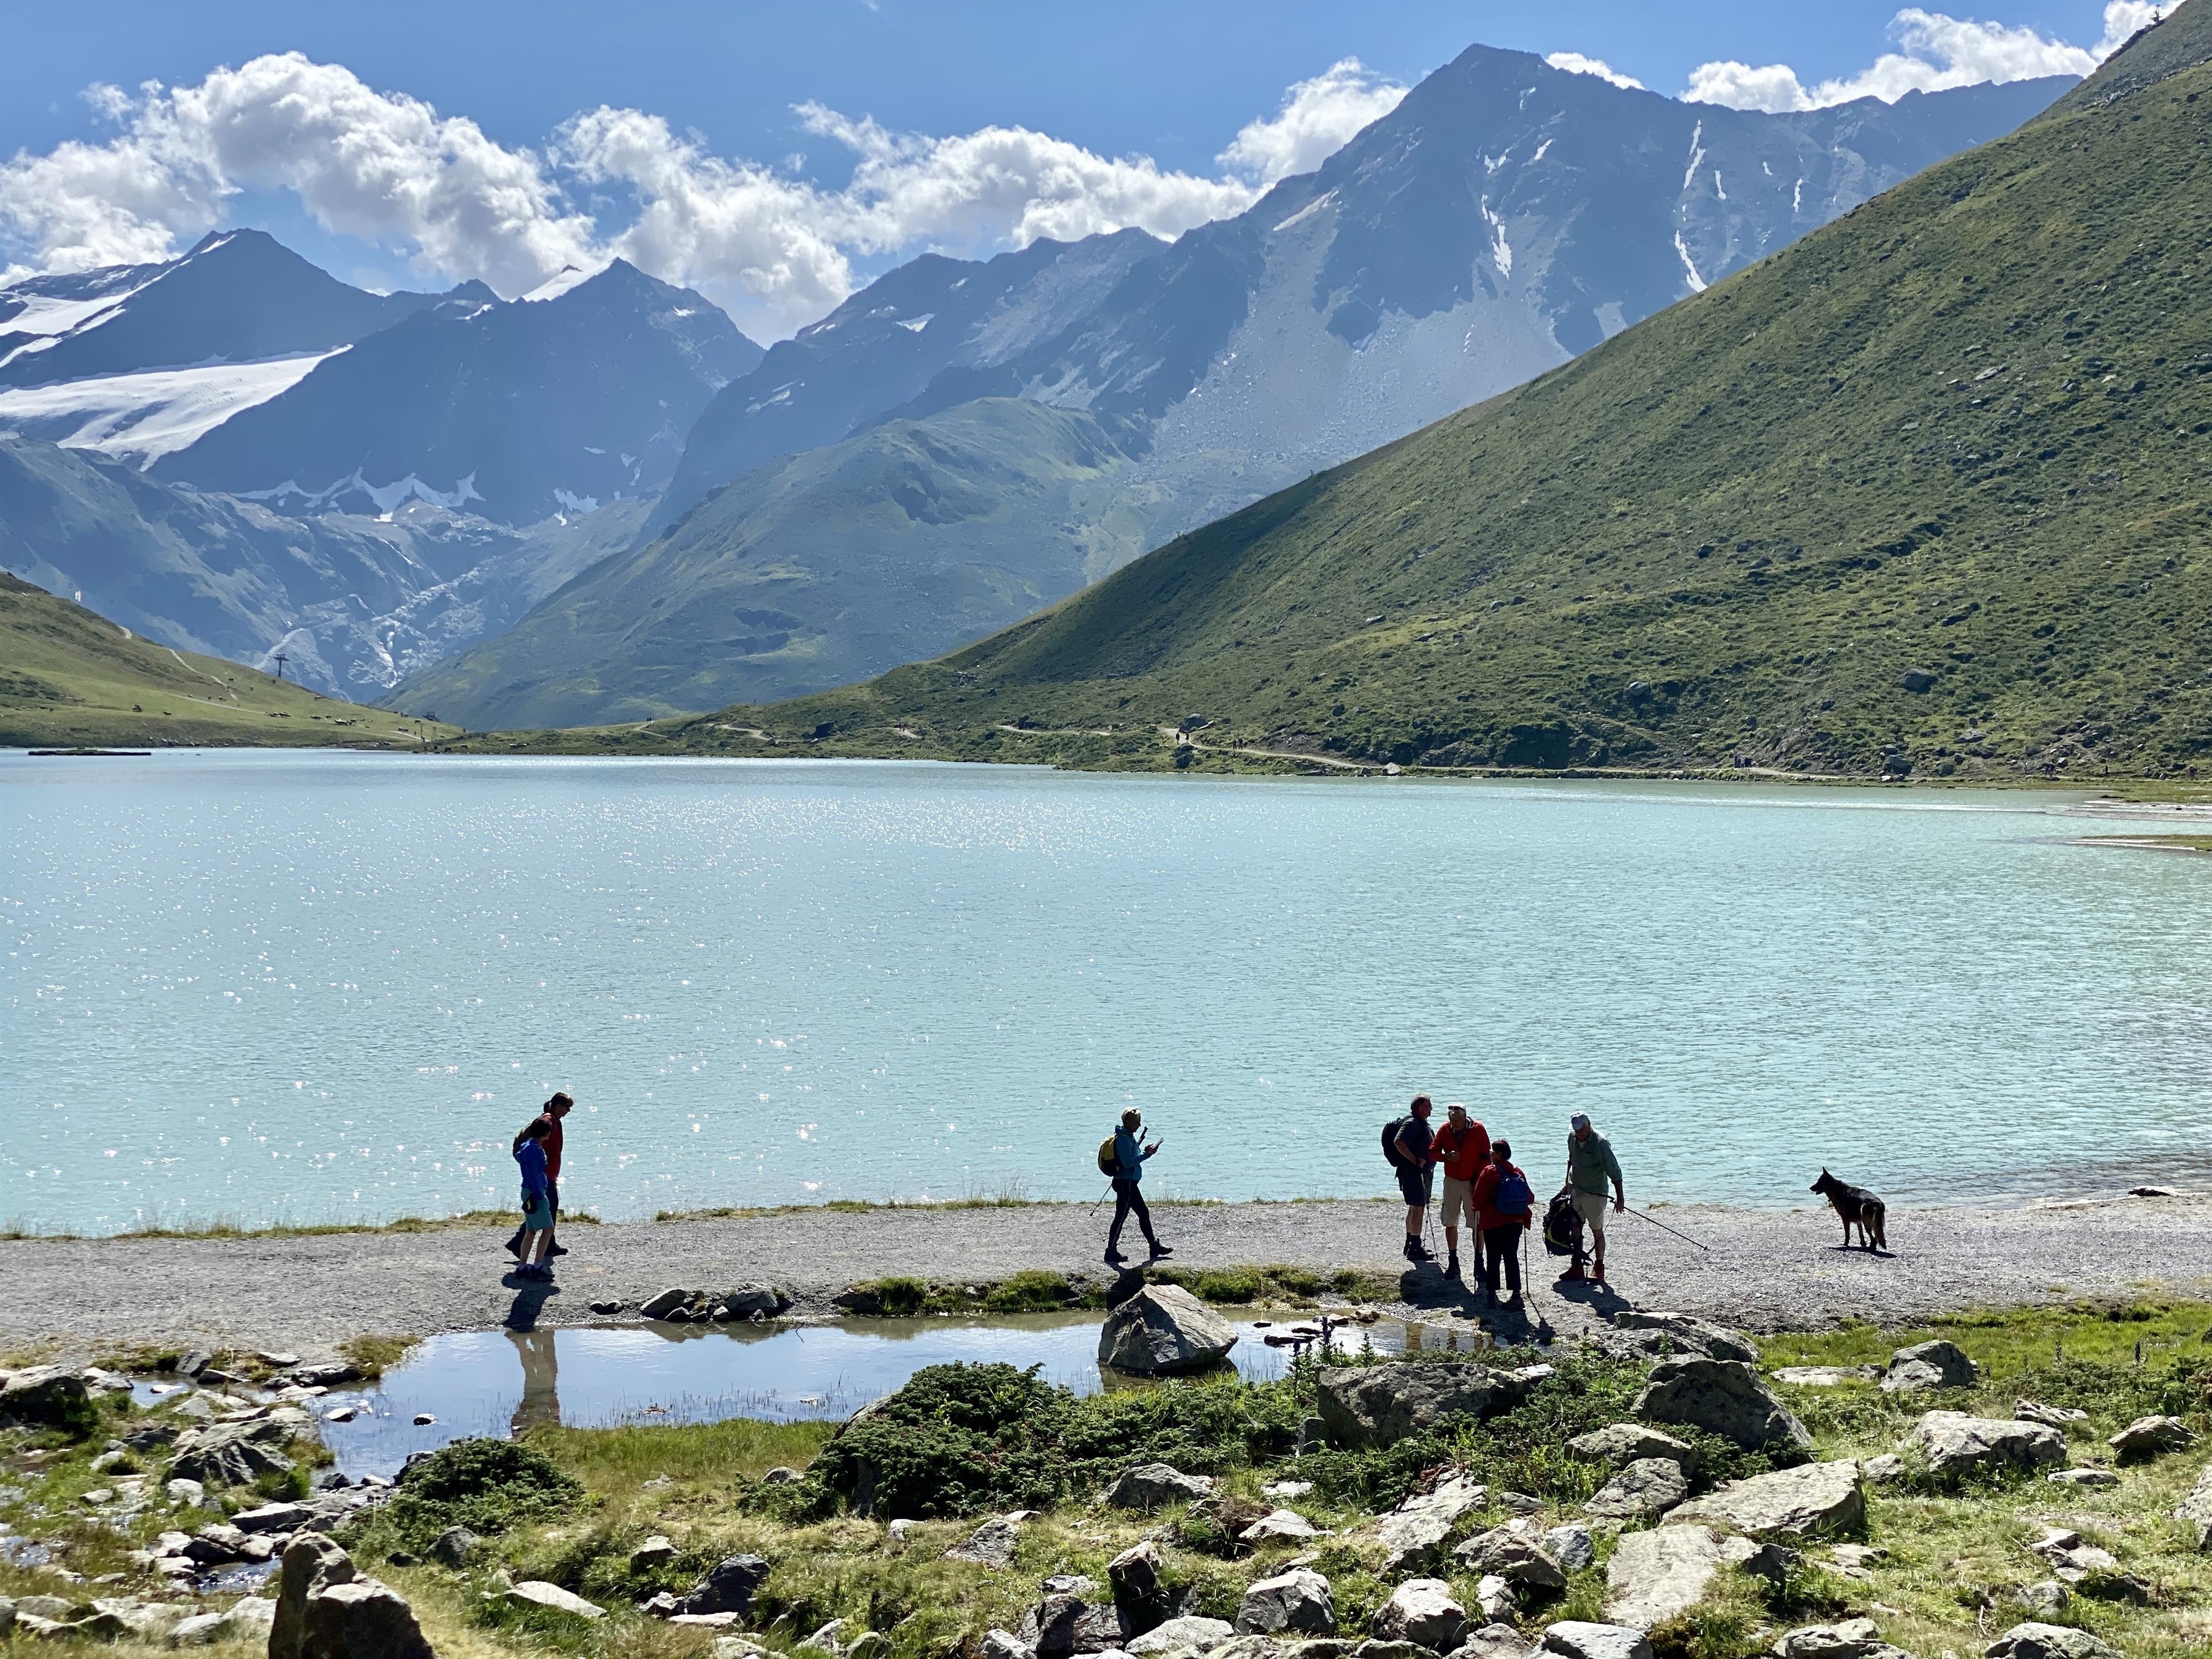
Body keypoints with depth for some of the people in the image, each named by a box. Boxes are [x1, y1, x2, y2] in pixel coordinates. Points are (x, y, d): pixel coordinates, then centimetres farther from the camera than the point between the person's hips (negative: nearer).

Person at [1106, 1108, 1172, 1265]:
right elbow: (1128, 1162, -24)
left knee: (1144, 1214, 14)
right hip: (1126, 1183, -11)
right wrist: (1147, 1154, -21)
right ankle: (1111, 1252, 0)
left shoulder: (1129, 1137, 14)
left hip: (1129, 1183, 11)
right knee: (1121, 1217, -5)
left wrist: (1145, 1151, 9)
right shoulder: (1124, 1139, -18)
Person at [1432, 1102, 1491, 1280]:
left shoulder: (1478, 1130, -10)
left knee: (1477, 1224, -3)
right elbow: (1433, 1152, 3)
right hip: (1452, 1182, 3)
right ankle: (1453, 1264, 14)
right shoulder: (1445, 1130, -4)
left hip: (1473, 1183, -3)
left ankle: (1479, 1263, 6)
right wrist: (1447, 1156, -18)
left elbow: (1486, 1158, -6)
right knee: (1450, 1224, 4)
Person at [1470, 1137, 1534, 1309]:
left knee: (1493, 1258, 4)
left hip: (1493, 1224, -4)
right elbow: (1530, 1198, 8)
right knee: (1511, 1257, 9)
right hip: (1515, 1222, 4)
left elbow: (1479, 1197, -10)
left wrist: (1478, 1209, 9)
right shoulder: (1518, 1173, 4)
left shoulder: (1489, 1171, -10)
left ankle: (1491, 1293, 4)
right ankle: (1516, 1294, 2)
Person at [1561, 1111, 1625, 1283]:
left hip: (1595, 1193, -6)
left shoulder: (1600, 1143, -21)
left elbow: (1614, 1172, -21)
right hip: (1575, 1190, 6)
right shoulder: (1572, 1137, -1)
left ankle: (1598, 1269, 11)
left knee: (1597, 1231, 1)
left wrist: (1620, 1198, -24)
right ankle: (1576, 1267, 15)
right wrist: (1567, 1182, 23)